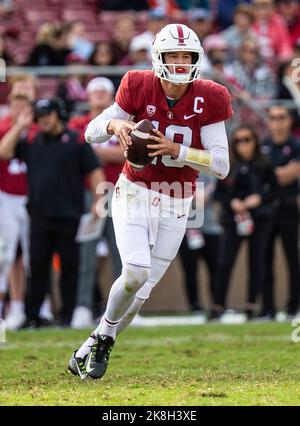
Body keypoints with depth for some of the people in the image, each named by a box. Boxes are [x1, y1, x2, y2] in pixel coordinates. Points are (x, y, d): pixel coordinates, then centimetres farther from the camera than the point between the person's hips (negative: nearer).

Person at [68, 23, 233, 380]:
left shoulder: (208, 100, -9)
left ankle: (97, 345, 25)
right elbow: (91, 132, -3)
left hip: (175, 206, 2)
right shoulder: (139, 88, -9)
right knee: (136, 272, -22)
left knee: (143, 290, 4)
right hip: (134, 194, -2)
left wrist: (176, 150, -25)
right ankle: (105, 333, 4)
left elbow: (221, 166, -12)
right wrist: (114, 124, -26)